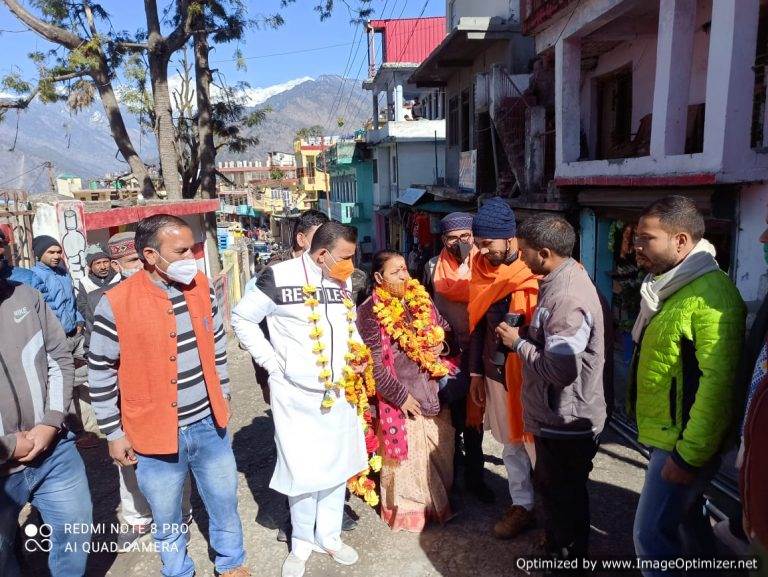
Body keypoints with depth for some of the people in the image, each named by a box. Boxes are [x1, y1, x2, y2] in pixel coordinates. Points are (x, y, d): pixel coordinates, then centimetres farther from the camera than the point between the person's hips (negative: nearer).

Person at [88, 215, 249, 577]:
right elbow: (100, 374, -7)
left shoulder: (201, 287, -3)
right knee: (167, 519, 16)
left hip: (208, 424, 4)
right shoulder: (116, 303, -16)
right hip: (155, 433, -3)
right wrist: (114, 434, -2)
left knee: (224, 503, 20)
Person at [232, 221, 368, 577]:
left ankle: (329, 536, 36)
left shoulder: (343, 282, 5)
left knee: (338, 466, 15)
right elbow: (242, 318, -5)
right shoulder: (280, 277, -13)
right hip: (296, 394, -5)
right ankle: (302, 542, 28)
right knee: (303, 472, 2)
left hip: (339, 393, 6)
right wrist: (272, 362, -9)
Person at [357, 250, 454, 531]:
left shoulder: (422, 299, 4)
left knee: (440, 450, 17)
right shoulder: (370, 312, -14)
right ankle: (406, 509, 30)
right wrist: (400, 395, -16)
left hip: (432, 391, 6)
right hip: (400, 399, -6)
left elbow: (443, 330, 17)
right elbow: (372, 363, -17)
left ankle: (439, 501, 39)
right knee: (407, 455, 8)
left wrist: (441, 345, -6)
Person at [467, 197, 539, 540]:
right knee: (510, 443, 17)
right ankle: (522, 505, 34)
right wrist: (476, 372, 10)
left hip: (529, 374, -6)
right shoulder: (482, 268, 3)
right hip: (495, 373, 6)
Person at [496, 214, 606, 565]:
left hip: (565, 422, -10)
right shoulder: (563, 279, 4)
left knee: (563, 496, 12)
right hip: (558, 416, 10)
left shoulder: (567, 299, -28)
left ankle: (567, 557, 33)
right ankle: (556, 545, 47)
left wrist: (517, 343, -18)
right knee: (550, 485, 27)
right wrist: (526, 333, 2)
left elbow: (559, 370, -31)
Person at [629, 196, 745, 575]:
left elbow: (719, 383, -26)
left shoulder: (710, 295, -21)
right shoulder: (668, 286, 10)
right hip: (665, 434, 9)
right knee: (686, 519, 24)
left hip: (683, 443, -9)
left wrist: (689, 455, -23)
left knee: (651, 536, -4)